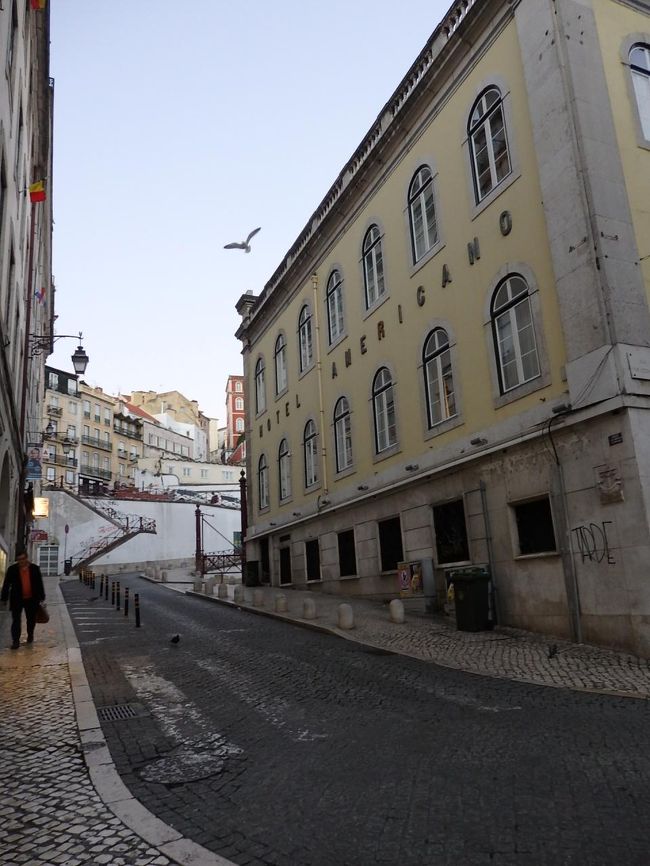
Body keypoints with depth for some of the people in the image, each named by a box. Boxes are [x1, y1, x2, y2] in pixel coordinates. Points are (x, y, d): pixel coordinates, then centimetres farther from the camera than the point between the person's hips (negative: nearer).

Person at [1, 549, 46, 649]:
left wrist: (41, 597, 6)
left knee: (31, 619, 12)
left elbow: (40, 584, 5)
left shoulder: (35, 568, -1)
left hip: (31, 599, 1)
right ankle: (15, 641, 0)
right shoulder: (12, 569, -3)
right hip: (17, 599, -1)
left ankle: (30, 635, 34)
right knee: (16, 621, -5)